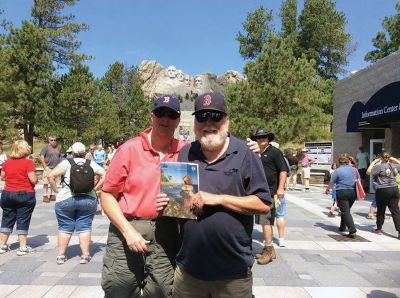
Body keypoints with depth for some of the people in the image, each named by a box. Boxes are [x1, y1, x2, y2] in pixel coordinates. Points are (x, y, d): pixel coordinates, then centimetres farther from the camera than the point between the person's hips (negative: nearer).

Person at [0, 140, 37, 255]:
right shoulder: (28, 162, -14)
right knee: (23, 221, 3)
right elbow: (33, 180, -19)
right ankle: (23, 247, 9)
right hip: (25, 195, -5)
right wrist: (36, 179, 2)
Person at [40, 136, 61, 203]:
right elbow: (41, 157, -8)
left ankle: (52, 195, 17)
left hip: (56, 168, 5)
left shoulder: (58, 148, 15)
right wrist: (45, 167, -13)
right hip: (48, 168, -5)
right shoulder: (46, 147, -2)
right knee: (46, 183, -6)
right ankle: (45, 196, -1)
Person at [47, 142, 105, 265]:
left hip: (65, 199, -1)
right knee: (85, 227, 7)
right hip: (88, 199, 1)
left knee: (65, 227, 11)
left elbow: (51, 176, -10)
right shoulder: (91, 163, 5)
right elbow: (104, 176, 0)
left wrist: (56, 190, 0)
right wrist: (94, 189, 3)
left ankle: (61, 255, 19)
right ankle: (85, 255, 11)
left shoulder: (67, 163, 0)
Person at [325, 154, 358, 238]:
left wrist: (327, 189, 15)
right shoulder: (354, 169, 6)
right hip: (353, 192, 5)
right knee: (346, 210, 21)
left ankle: (353, 231, -16)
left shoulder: (338, 171, -8)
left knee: (345, 212, -6)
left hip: (342, 192, -5)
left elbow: (331, 183, -1)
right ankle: (343, 227, 33)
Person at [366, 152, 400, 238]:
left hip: (382, 190, -4)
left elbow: (368, 172, -8)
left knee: (380, 211, 9)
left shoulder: (379, 166, -11)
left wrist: (374, 162, -2)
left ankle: (379, 229, 22)